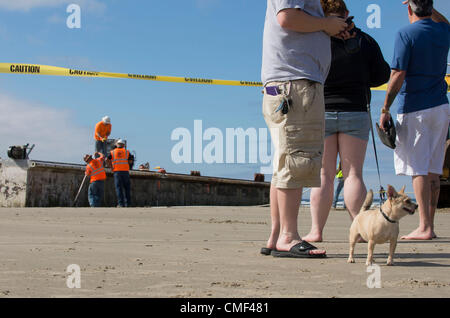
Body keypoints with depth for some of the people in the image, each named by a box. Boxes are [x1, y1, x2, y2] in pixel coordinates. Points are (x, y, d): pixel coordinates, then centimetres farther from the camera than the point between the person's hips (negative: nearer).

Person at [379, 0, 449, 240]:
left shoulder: (406, 34, -9)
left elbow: (398, 75, -15)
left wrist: (385, 109, -9)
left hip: (413, 108, -6)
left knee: (418, 170, -5)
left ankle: (424, 227, -8)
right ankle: (429, 226, 12)